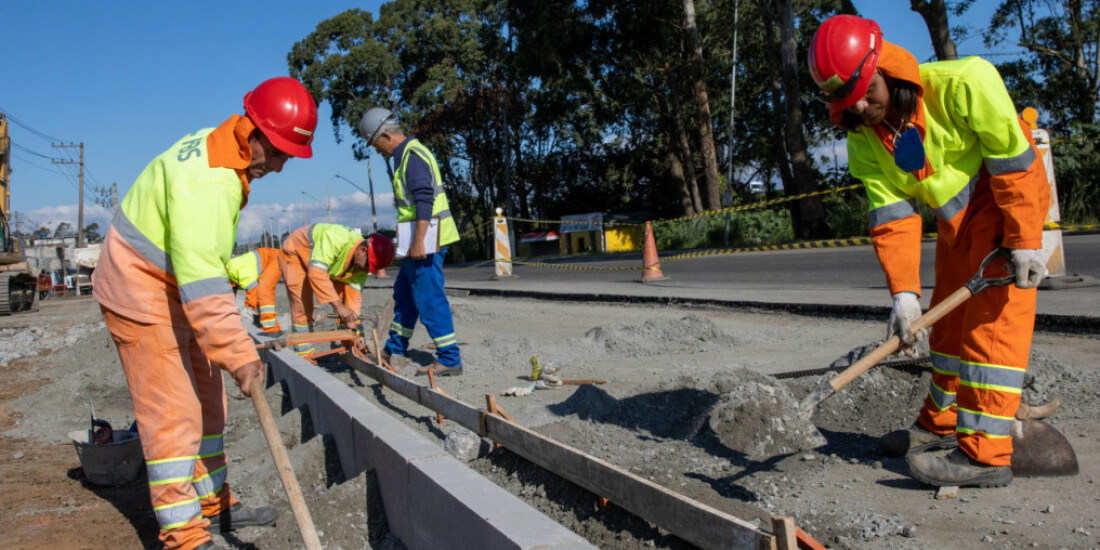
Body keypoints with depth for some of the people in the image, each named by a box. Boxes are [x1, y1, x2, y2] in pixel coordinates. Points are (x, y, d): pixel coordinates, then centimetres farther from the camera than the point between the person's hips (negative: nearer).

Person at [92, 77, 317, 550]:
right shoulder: (206, 180, -30)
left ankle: (214, 503, 26)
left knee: (206, 401, 14)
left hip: (178, 286, 10)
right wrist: (240, 354, -36)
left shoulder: (223, 146, 2)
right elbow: (200, 281, -35)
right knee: (172, 410, -9)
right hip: (143, 291, -10)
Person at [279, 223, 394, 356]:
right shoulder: (334, 239, -42)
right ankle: (304, 357, -5)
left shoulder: (362, 262, -19)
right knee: (302, 307, -16)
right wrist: (338, 306, -50)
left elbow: (354, 294, -15)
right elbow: (316, 273, -48)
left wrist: (357, 330, -20)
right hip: (295, 254, -6)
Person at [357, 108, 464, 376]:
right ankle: (394, 349, 35)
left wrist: (418, 242, -27)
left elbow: (425, 201, -24)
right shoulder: (409, 153, 18)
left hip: (425, 242, -11)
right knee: (404, 293, 21)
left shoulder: (413, 156, -14)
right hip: (418, 242, 11)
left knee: (429, 299, -7)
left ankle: (449, 360, -2)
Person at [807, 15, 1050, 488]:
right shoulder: (864, 138, -11)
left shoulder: (964, 83, -27)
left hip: (1006, 203, -6)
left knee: (992, 318, -14)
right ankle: (940, 423, 29)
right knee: (949, 319, 13)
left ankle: (986, 453, -13)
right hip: (954, 217, 6)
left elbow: (1014, 163, -22)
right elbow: (891, 217, -14)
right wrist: (904, 292, -22)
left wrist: (1023, 242, -21)